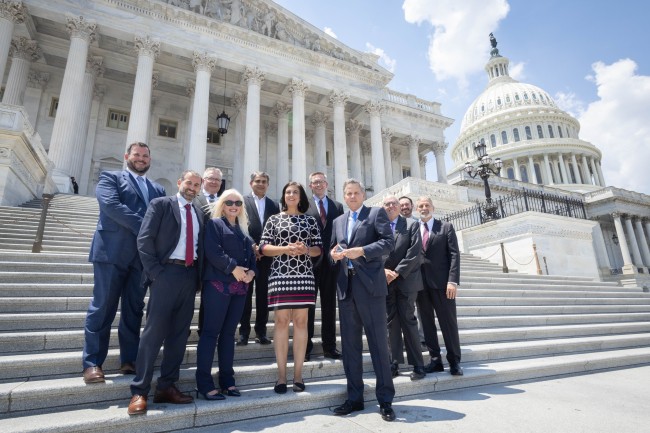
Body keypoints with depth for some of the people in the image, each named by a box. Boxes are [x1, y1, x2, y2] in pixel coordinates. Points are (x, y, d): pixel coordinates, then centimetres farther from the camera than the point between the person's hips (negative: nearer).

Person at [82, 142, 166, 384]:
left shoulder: (158, 189, 20)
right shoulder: (110, 178, 7)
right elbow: (112, 205, -11)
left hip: (144, 255, 4)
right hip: (113, 251, -4)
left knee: (134, 309, 8)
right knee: (103, 307, 1)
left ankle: (129, 360, 17)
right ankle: (92, 363, 11)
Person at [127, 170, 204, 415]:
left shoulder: (199, 214, 17)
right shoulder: (160, 204, 2)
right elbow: (144, 239, -6)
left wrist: (199, 277, 6)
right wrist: (155, 272, -13)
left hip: (190, 275, 6)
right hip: (167, 272, -5)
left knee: (179, 333, 8)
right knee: (154, 331, -4)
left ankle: (166, 387, 19)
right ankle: (139, 391, 6)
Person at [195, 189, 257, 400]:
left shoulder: (243, 230, 21)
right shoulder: (214, 224, 2)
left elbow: (251, 255, 17)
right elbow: (213, 251, -12)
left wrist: (252, 271, -2)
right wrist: (233, 268, -15)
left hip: (240, 287, 6)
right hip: (218, 284, -6)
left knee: (229, 332, 10)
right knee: (211, 332, -3)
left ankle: (227, 380, 18)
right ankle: (204, 383, 4)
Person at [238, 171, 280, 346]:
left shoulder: (274, 205, 12)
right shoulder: (242, 202, 4)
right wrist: (252, 247, -14)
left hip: (266, 256, 2)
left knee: (263, 294, 7)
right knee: (246, 293, 3)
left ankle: (261, 331, 16)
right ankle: (244, 331, 12)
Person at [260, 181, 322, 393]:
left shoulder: (310, 220, 11)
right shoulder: (274, 219, 8)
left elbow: (319, 248, 8)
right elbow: (263, 247, 2)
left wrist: (306, 249, -13)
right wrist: (285, 249, -14)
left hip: (304, 277, 1)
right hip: (280, 276, -1)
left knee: (301, 321, 3)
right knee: (281, 321, 0)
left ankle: (298, 374, 12)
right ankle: (281, 375, 9)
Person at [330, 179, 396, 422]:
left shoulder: (377, 213, 5)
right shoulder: (338, 221, 20)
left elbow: (389, 242, -7)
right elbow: (333, 249, 18)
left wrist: (362, 251, -18)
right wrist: (334, 253, -5)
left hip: (370, 285, -5)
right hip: (345, 288, 5)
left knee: (378, 343, 0)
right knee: (349, 344, 10)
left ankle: (385, 400, 13)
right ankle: (355, 397, 22)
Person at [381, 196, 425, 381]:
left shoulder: (412, 224, 4)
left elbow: (415, 252, -6)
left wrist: (397, 272, -12)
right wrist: (383, 270, -12)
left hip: (406, 280, -2)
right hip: (386, 281, 2)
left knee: (408, 321, -2)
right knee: (392, 322, 7)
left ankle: (417, 365, 8)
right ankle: (395, 363, 15)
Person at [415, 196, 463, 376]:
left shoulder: (446, 227, 5)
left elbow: (454, 254, -2)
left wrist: (453, 281, -12)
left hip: (441, 282, -2)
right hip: (421, 283, 2)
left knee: (449, 322, 3)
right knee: (427, 323, 7)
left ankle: (454, 361, 17)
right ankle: (435, 359, 18)